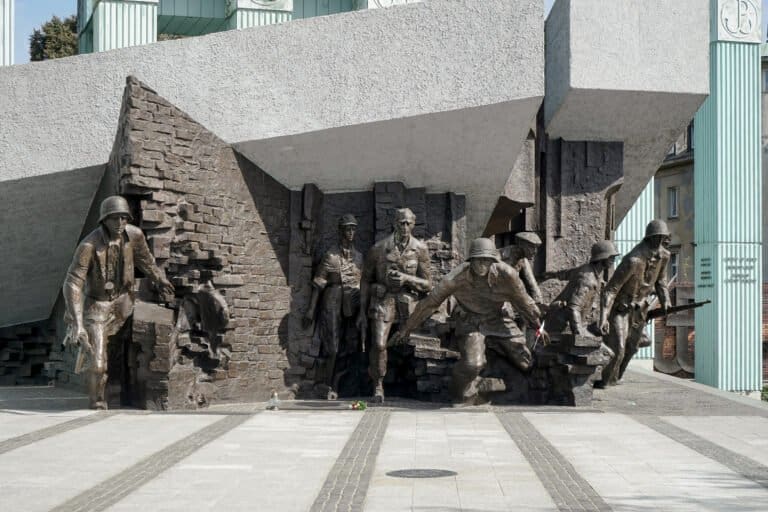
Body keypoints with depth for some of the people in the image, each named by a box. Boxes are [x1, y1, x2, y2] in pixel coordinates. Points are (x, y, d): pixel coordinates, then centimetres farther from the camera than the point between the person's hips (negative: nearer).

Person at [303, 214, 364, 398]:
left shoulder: (359, 256, 12)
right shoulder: (330, 255, -1)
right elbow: (318, 284, -2)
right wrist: (311, 309, -6)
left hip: (353, 305, 4)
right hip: (333, 302, -4)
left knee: (351, 347, 5)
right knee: (333, 347, -6)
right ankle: (329, 386, -2)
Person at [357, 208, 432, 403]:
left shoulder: (420, 249, -1)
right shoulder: (379, 248, -3)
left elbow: (427, 284, 2)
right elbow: (366, 280, 5)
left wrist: (407, 278, -17)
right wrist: (362, 312, 4)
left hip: (408, 301, 2)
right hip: (383, 300, -1)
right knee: (379, 344, -16)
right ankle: (378, 385, 2)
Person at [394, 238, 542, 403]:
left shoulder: (506, 274, -24)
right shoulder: (456, 278, -26)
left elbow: (524, 302, -5)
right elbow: (429, 303, -13)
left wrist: (539, 326, 9)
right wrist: (407, 329, -4)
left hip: (498, 319, 3)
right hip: (470, 322, -3)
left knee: (525, 363, 3)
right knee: (472, 364, -27)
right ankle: (464, 392, 6)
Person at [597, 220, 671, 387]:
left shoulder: (664, 255, -11)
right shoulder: (633, 260, -34)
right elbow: (611, 288, -30)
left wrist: (665, 301, -8)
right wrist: (603, 317, -37)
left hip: (639, 306, 7)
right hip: (620, 307, -7)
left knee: (631, 347, 21)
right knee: (617, 348, -13)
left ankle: (615, 377, 44)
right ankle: (607, 380, 13)